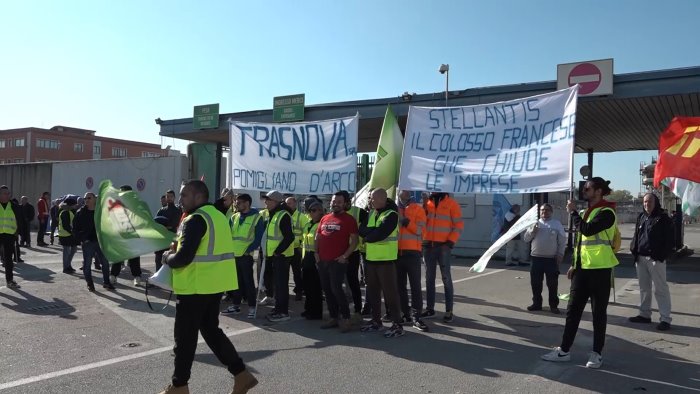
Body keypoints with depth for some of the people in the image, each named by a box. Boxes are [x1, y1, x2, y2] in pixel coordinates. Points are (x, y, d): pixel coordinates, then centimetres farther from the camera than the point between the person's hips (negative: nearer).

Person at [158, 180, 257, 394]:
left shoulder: (195, 219, -17)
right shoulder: (217, 215, 13)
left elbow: (183, 258, -23)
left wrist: (167, 257, -2)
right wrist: (180, 247, 12)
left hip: (196, 286, -9)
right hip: (214, 283, 9)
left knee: (185, 336, 6)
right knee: (211, 329, 18)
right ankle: (241, 375, 16)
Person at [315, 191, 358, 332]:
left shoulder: (348, 219, -4)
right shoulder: (324, 218, 14)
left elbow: (355, 240, -8)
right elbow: (317, 236, 20)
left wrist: (345, 256, -15)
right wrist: (316, 252, 8)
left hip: (337, 261, -7)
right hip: (322, 261, 7)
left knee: (336, 289, -11)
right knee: (327, 290, 10)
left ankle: (346, 318, 1)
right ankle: (333, 317, 20)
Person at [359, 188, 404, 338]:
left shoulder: (391, 215, -13)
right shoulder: (371, 213, 12)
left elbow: (378, 234, -22)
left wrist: (365, 231, -7)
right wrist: (371, 232, -14)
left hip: (386, 259, -8)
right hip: (371, 258, 8)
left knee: (390, 292, -5)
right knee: (372, 291, 14)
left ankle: (397, 325, 2)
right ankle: (376, 320, 27)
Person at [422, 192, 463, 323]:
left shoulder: (451, 204, -2)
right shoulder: (427, 203, 10)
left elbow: (458, 225, -5)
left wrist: (451, 241, -13)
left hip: (443, 246, -5)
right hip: (428, 245, 5)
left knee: (446, 278, -2)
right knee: (429, 277, 9)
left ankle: (449, 311, 4)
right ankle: (430, 309, 18)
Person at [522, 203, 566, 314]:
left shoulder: (557, 224, 4)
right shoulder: (535, 223, 10)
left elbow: (562, 240, 3)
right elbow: (525, 239, 7)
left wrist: (560, 254, -4)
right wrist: (532, 231, -8)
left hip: (551, 258, -2)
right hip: (536, 258, 3)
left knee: (552, 283, 0)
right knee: (535, 282, 7)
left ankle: (553, 305, 10)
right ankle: (537, 303, 19)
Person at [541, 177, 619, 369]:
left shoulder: (606, 213, -11)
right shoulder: (586, 212, 16)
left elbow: (587, 230, -26)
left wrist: (573, 212, -14)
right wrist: (574, 265, 17)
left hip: (599, 269, -8)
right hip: (582, 268, 8)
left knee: (598, 312, 3)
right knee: (573, 310, 8)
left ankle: (597, 353, 14)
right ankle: (564, 350, 15)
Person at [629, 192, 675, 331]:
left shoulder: (663, 219, -5)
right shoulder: (641, 217, 13)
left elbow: (669, 240, -7)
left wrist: (662, 256, -14)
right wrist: (633, 248, 5)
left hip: (655, 259, -6)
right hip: (640, 258, 7)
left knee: (661, 289, -4)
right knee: (644, 288, 14)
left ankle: (665, 319, -1)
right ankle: (644, 314, 24)